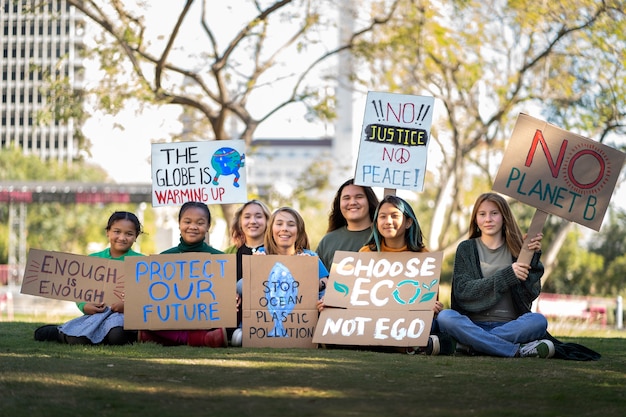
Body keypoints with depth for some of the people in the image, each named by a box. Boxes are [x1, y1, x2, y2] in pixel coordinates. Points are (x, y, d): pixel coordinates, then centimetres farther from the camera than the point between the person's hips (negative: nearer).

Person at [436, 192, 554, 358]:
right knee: (445, 317, -31)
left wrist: (533, 258, -9)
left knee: (538, 320, -29)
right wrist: (507, 275, -12)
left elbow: (531, 294, 2)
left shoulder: (517, 249, 11)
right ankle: (517, 350, -31)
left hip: (510, 326, 0)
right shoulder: (466, 249, 11)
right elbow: (462, 290, -5)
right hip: (474, 324, 0)